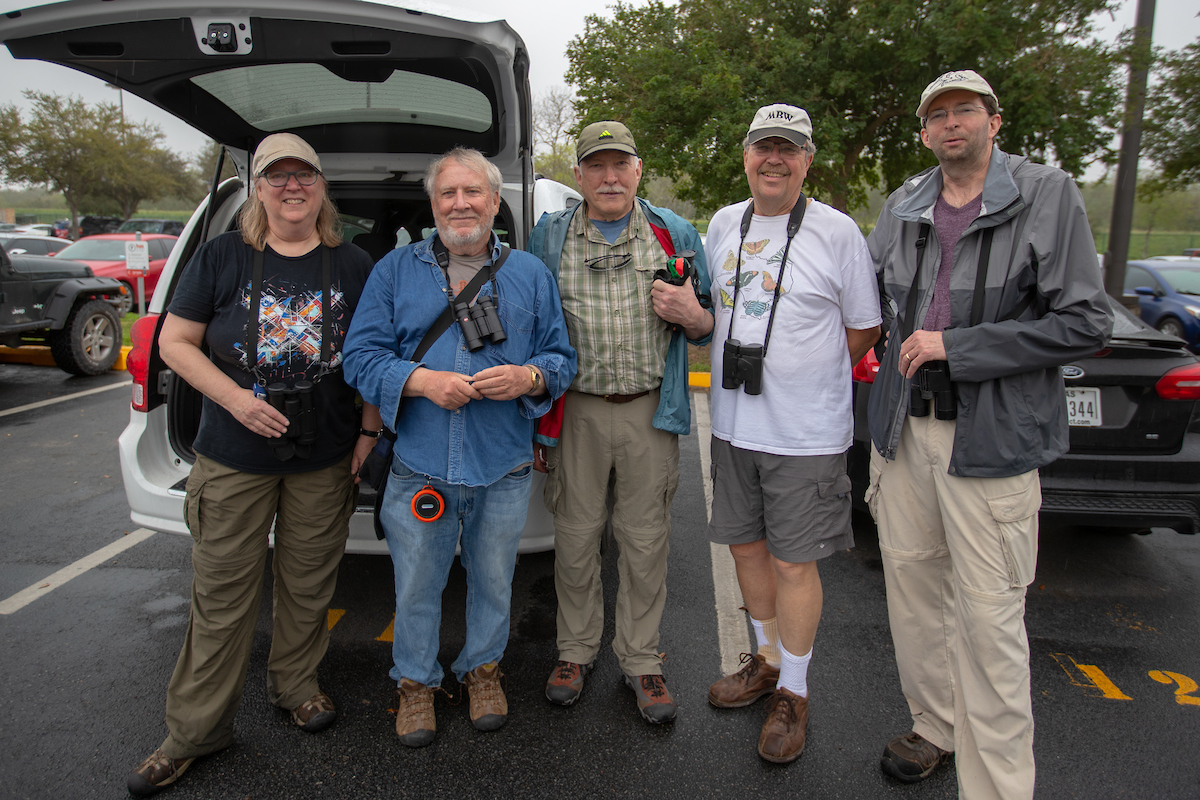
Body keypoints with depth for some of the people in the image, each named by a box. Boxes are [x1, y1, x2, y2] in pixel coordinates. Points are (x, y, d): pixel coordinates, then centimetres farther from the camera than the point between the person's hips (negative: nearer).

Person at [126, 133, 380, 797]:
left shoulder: (353, 265, 3)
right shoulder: (222, 257, -1)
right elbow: (174, 342, 0)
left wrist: (370, 428, -1)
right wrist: (235, 398, -14)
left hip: (325, 459, 1)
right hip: (234, 458, -1)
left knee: (308, 585, 14)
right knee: (222, 594, 6)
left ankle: (295, 684, 38)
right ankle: (195, 730, 22)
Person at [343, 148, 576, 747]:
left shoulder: (530, 274, 7)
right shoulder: (396, 270, 4)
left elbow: (562, 358, 6)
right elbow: (361, 356, -1)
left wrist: (529, 377, -17)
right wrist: (421, 381, -18)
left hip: (503, 471, 1)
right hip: (419, 468, 0)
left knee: (493, 580, 16)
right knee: (417, 585, 12)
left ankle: (482, 667, 41)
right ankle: (416, 681, 36)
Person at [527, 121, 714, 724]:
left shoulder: (675, 235, 5)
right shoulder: (548, 238, 6)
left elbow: (707, 329, 10)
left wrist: (692, 315, -15)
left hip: (650, 409, 0)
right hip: (577, 409, 0)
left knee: (645, 540, 7)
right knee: (575, 537, 8)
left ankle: (641, 661, 23)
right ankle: (576, 650, 28)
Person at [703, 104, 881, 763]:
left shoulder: (837, 232, -7)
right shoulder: (723, 224, 8)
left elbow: (863, 328, -1)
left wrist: (808, 381, 0)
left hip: (807, 434, -5)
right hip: (732, 424, 6)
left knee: (794, 561, 2)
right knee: (746, 544, 16)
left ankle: (793, 692, 21)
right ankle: (767, 660, 37)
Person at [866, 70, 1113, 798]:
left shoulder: (1048, 197, -5)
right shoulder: (902, 208, 9)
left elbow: (1087, 323, -10)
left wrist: (955, 346, -14)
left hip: (993, 438, -5)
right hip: (904, 430, 5)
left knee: (990, 617, -1)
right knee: (912, 585, 14)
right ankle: (936, 729, 35)